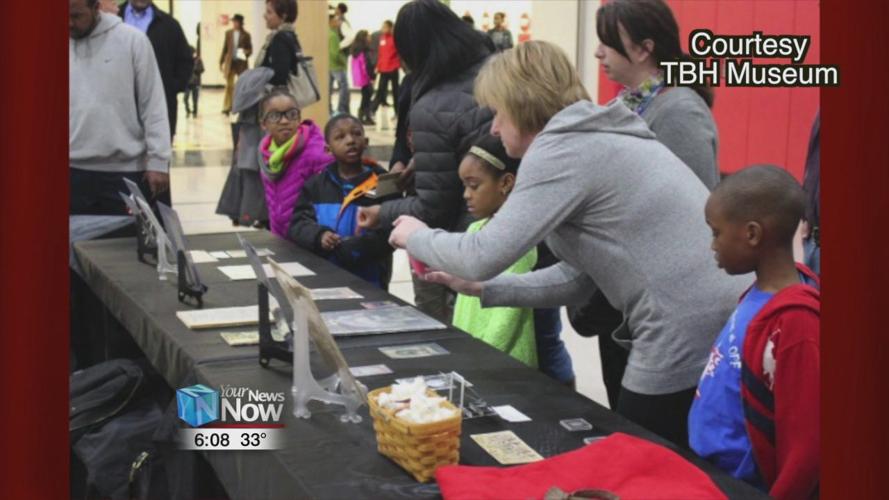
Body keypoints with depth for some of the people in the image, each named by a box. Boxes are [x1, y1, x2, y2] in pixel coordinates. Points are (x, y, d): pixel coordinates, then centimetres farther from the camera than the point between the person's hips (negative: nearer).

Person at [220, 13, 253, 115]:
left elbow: (250, 49, 1)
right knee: (229, 85, 2)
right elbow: (225, 48, 10)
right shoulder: (228, 33, 6)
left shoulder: (245, 35, -3)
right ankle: (227, 107, 8)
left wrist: (246, 53, -22)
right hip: (230, 62, 2)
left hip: (241, 63, -2)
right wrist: (221, 62, 9)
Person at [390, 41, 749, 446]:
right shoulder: (597, 138, 18)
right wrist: (479, 287, 17)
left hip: (687, 341, -9)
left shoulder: (560, 148, -10)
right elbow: (579, 277, 19)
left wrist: (416, 237, 6)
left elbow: (484, 255, -13)